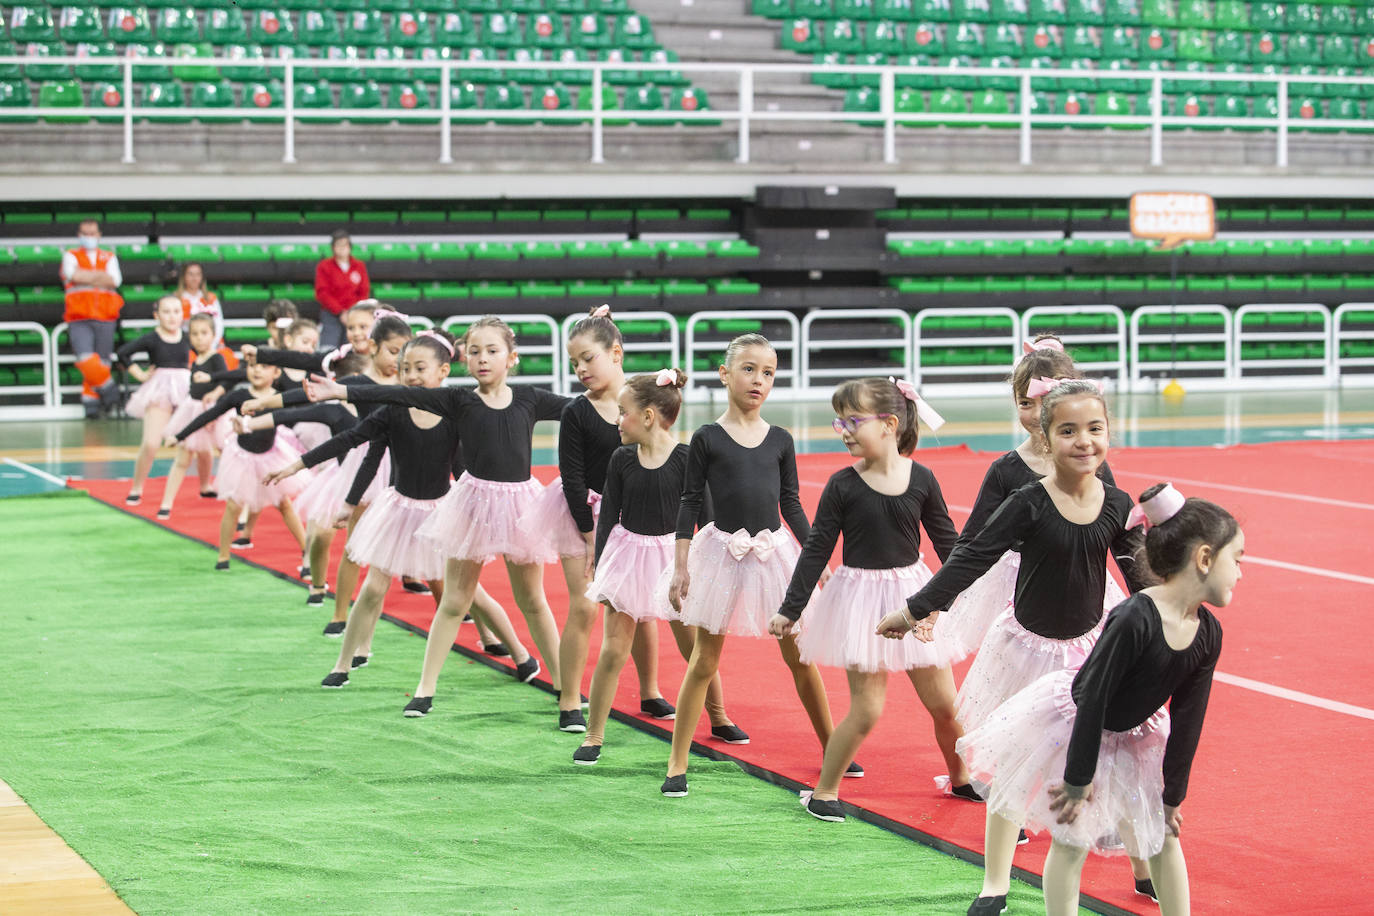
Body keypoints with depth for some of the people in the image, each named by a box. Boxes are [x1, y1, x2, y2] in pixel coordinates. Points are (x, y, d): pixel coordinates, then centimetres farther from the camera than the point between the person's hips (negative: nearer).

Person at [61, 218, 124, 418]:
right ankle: (108, 389, -2)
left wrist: (86, 278, -3)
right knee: (86, 360, -20)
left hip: (105, 319, 2)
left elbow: (115, 280, -2)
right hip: (79, 320, -2)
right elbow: (73, 275, -10)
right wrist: (101, 276, -2)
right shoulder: (71, 256, 12)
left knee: (101, 363, -2)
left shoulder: (109, 257, 17)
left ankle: (91, 402, 8)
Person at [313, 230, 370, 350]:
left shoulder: (360, 266, 10)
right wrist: (340, 312, -11)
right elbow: (322, 293, -2)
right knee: (328, 349, -14)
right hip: (331, 316, -2)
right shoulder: (324, 266, 3)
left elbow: (364, 292, 10)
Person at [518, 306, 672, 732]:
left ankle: (650, 694, 24)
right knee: (583, 607, -7)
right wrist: (592, 536, -12)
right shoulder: (576, 413, -10)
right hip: (583, 515, -3)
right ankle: (569, 704, 1)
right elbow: (573, 479, -10)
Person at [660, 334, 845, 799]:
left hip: (773, 552, 3)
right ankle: (677, 764, 7)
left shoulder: (780, 440, 5)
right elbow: (690, 503, -2)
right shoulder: (707, 438, -4)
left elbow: (791, 503, 10)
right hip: (723, 552, -2)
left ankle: (832, 749, 21)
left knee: (800, 657, 7)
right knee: (704, 661, 1)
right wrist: (681, 567, -5)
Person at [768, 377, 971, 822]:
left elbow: (947, 540, 8)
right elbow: (817, 549, -4)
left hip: (914, 595, 2)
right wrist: (790, 609, -5)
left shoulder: (921, 479, -4)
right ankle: (824, 791, 9)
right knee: (867, 709, -6)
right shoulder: (842, 485, -8)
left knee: (944, 702, 8)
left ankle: (961, 778, 32)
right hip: (861, 599, -2)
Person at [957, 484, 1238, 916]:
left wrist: (1172, 796, 1)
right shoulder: (1134, 618, -35)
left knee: (1164, 836, 12)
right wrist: (1079, 777, -22)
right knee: (1072, 841, -1)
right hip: (1073, 724, -7)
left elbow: (1186, 722, -4)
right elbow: (1093, 698, -28)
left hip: (1132, 734, 7)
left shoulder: (1208, 634, -13)